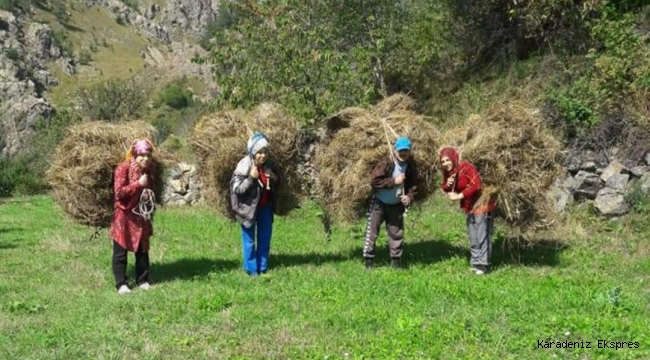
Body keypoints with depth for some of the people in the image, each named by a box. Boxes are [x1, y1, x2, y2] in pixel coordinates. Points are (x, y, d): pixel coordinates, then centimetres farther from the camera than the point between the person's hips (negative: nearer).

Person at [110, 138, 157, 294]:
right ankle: (121, 284, 7)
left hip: (141, 216, 6)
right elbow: (118, 192, -23)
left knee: (142, 250, 11)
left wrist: (149, 195, 1)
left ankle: (143, 280, 22)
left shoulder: (149, 170, 4)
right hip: (124, 216, -6)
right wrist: (138, 184, -26)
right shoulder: (123, 169, -15)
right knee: (120, 252, 0)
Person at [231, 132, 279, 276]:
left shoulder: (270, 165, -4)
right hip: (248, 207, -5)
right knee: (249, 241, 5)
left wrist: (274, 180, -10)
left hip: (265, 207, 5)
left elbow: (276, 185, 12)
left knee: (265, 239, 13)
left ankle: (263, 268, 24)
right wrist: (251, 178, -29)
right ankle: (252, 269, 16)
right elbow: (236, 189, -20)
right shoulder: (244, 166, -20)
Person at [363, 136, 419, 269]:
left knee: (397, 232, 9)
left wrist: (409, 196, -17)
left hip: (396, 204, 4)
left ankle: (396, 260, 21)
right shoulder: (386, 162, -23)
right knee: (372, 230, -1)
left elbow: (413, 184, 2)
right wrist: (393, 181, -28)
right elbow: (374, 180, -27)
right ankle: (368, 259, 8)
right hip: (379, 202, -4)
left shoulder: (411, 165, -7)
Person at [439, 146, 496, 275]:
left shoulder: (466, 167, -21)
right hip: (470, 207, 9)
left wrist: (459, 196, -27)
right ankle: (475, 262, 25)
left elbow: (477, 184, -29)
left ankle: (483, 264, 1)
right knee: (473, 237, 15)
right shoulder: (449, 173, 4)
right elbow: (446, 189, 11)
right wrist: (447, 185, -13)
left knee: (482, 236, -5)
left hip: (482, 204, -9)